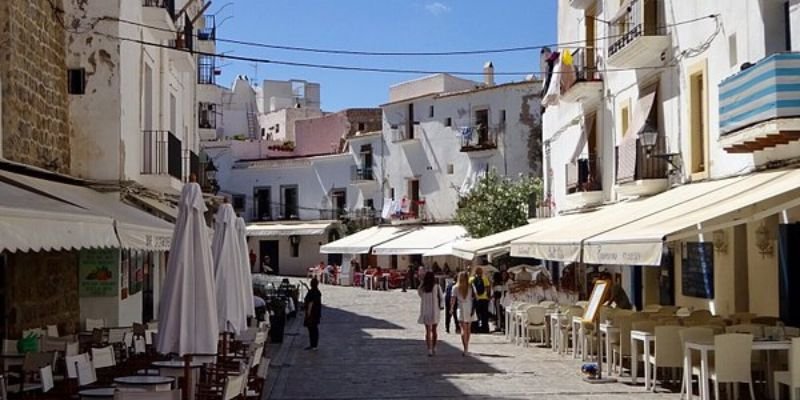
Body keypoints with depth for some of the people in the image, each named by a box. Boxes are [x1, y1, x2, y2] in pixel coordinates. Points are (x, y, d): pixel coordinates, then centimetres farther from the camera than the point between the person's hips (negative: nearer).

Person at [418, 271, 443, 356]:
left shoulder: (421, 288, -8)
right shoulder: (437, 287, -9)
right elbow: (441, 299, -7)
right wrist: (441, 306, 9)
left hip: (426, 312, 0)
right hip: (435, 311, 0)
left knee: (428, 331, 5)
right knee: (434, 330, 16)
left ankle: (429, 350, -2)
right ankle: (434, 348, 25)